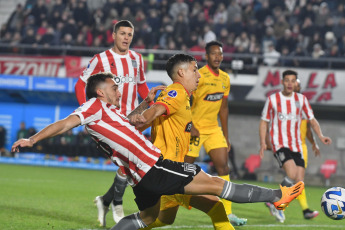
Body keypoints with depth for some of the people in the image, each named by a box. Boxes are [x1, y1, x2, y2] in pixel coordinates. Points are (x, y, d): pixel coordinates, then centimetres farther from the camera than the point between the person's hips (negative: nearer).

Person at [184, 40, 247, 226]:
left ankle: (228, 213, -5)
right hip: (194, 129, -6)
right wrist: (190, 127, -23)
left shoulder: (225, 78, 8)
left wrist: (226, 137, 15)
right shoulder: (199, 76, -14)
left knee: (223, 167, -4)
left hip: (213, 129, 6)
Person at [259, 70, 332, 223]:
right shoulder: (272, 99, 2)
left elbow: (312, 120, 15)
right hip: (279, 144, -4)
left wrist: (320, 136, -2)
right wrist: (263, 142, -7)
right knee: (292, 175, -27)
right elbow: (264, 122, 6)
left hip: (296, 145, 4)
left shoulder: (301, 99, 10)